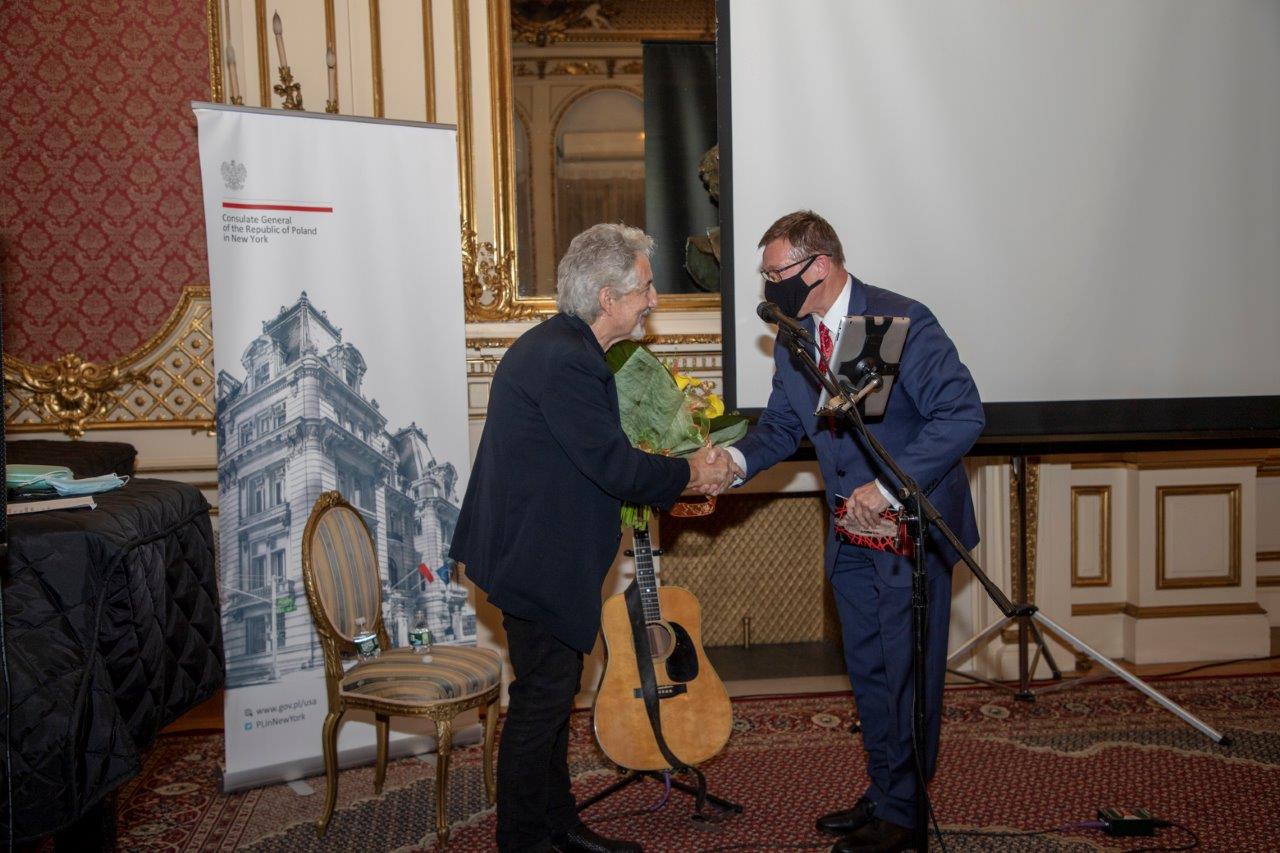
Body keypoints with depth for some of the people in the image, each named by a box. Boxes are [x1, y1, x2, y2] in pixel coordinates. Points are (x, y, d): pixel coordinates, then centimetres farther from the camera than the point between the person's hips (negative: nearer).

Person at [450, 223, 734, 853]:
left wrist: (675, 480, 8)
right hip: (537, 558, -11)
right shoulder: (564, 359, -24)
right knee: (542, 699, 1)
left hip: (536, 550, 11)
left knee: (552, 692, 19)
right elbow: (614, 465, -25)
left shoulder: (561, 346, 11)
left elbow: (596, 454, 16)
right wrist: (691, 474, -9)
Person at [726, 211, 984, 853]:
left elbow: (963, 415, -24)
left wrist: (887, 488, -30)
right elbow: (783, 424, 11)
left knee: (908, 676, 5)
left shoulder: (902, 321, -20)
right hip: (852, 536, 7)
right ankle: (882, 794, 35)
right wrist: (738, 458, -11)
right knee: (867, 674, 18)